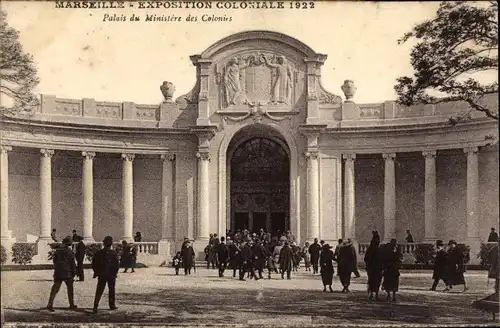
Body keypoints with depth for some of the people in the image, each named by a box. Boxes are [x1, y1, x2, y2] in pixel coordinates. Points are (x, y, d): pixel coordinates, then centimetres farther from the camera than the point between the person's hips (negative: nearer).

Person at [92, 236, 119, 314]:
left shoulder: (99, 253, -3)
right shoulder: (113, 253, -10)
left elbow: (94, 263, 0)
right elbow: (117, 265, -9)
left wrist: (97, 272, 9)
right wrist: (115, 273, 3)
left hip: (101, 275, 2)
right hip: (111, 275, -2)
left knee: (99, 291, 3)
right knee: (111, 291, 13)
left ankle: (95, 307, -6)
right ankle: (112, 305, 19)